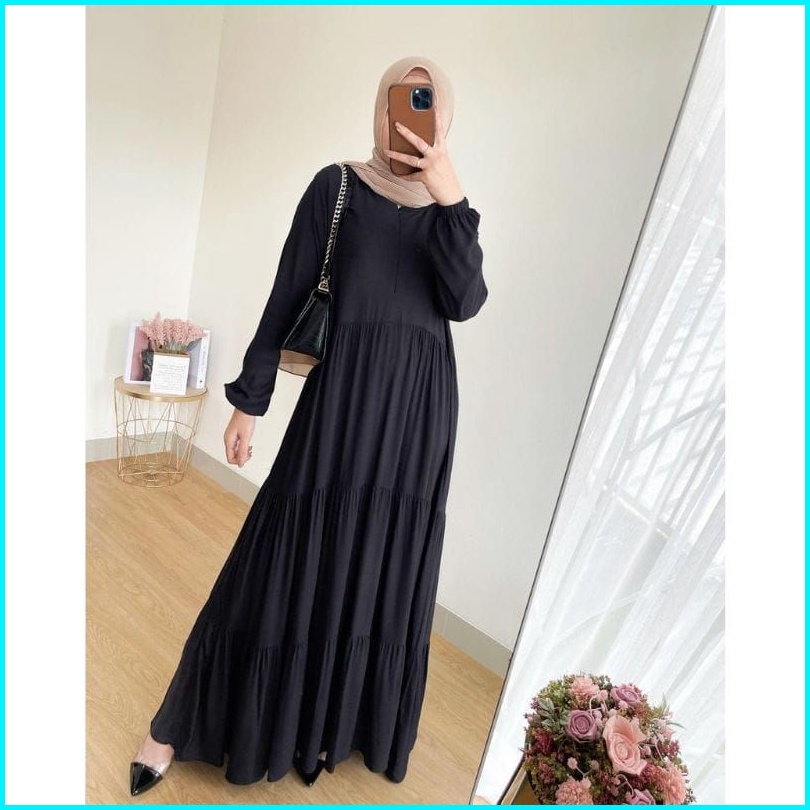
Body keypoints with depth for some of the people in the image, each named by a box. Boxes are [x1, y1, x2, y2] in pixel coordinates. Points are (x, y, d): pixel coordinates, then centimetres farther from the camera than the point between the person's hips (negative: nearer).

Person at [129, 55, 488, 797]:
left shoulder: (446, 205, 10)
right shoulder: (336, 186, 2)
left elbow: (464, 302, -6)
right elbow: (287, 297, -1)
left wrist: (451, 200, -16)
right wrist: (249, 400, -1)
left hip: (419, 405, 4)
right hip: (343, 393, -3)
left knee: (377, 569, 10)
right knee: (294, 558, 1)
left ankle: (322, 723, 32)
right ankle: (180, 724, 23)